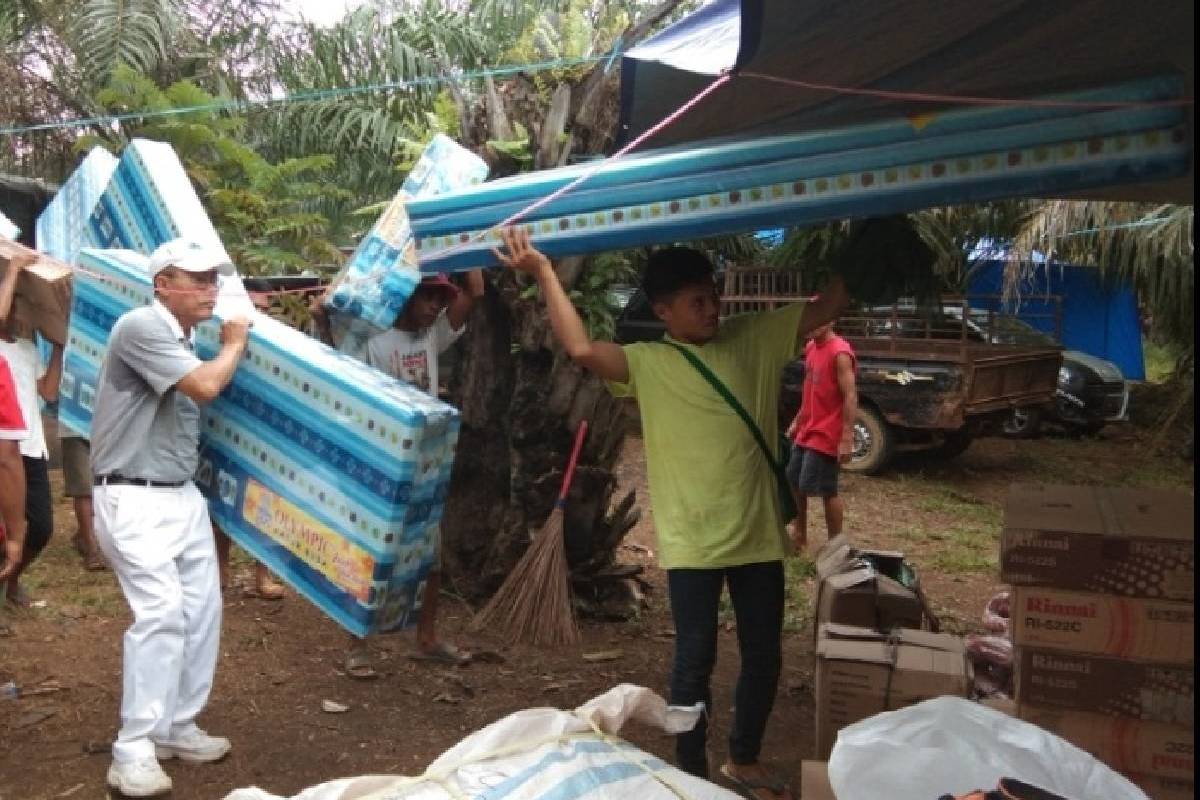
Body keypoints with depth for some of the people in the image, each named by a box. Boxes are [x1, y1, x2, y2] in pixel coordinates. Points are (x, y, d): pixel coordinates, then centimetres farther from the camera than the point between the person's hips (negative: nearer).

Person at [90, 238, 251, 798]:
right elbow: (205, 387, -23)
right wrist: (235, 344, -4)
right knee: (161, 611, -15)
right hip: (134, 499, -9)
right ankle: (132, 751, -6)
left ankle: (176, 728, 20)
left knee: (201, 610, 8)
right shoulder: (141, 327, -15)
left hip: (183, 495, 9)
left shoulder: (187, 340, 12)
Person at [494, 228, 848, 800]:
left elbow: (826, 308, 4)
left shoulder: (755, 339, 4)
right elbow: (581, 349, -22)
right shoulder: (647, 363, -6)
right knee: (695, 660, 5)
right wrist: (544, 273, -21)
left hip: (758, 535, 4)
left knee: (764, 655, 15)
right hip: (692, 542, -4)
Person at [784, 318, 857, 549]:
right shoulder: (811, 347, 8)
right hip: (806, 431, 9)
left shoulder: (839, 353, -18)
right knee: (794, 482, 17)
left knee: (827, 491, -1)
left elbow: (850, 397, -21)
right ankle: (799, 533, 34)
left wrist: (847, 439, -24)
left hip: (826, 434, -9)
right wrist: (797, 421, 20)